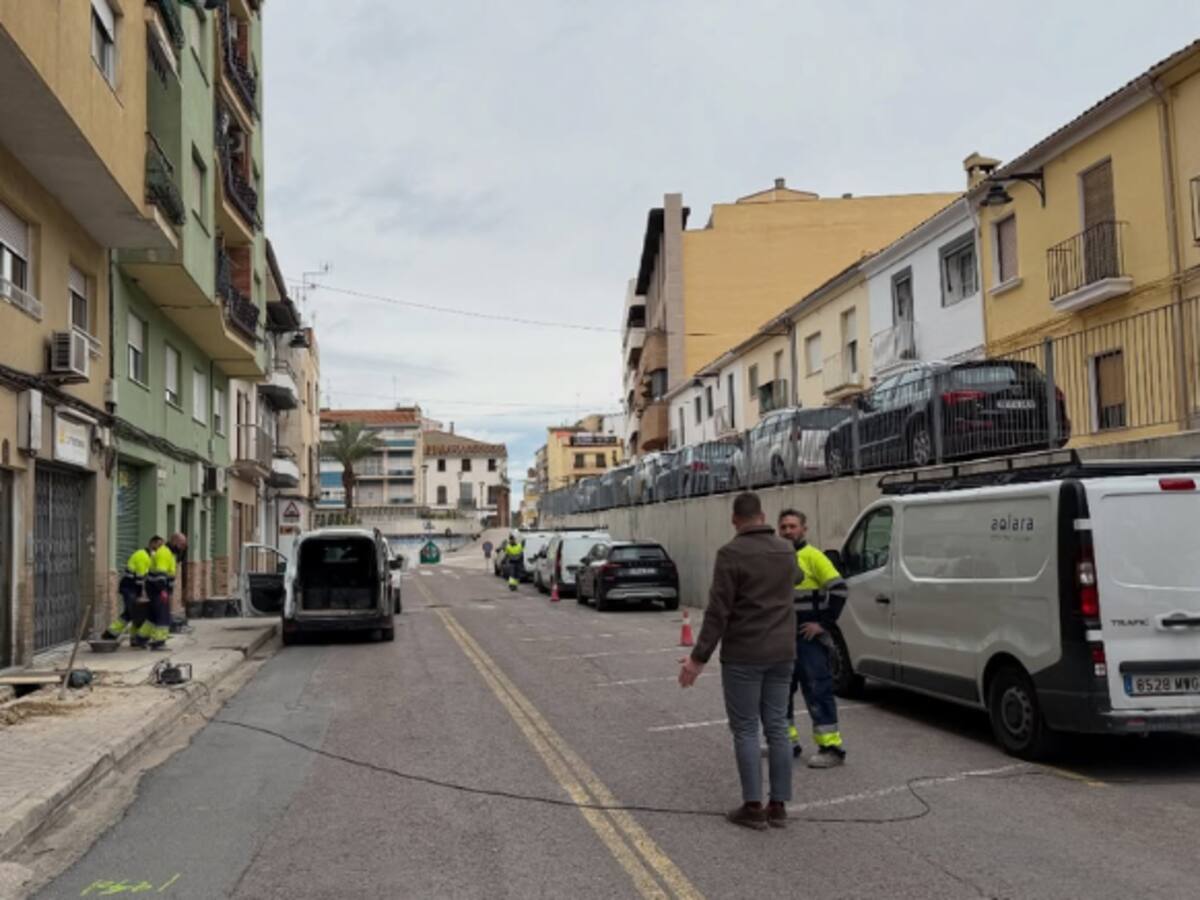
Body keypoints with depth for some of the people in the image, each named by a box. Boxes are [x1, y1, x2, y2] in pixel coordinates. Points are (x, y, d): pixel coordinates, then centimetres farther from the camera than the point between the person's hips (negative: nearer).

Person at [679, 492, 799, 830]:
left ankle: (753, 807, 4)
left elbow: (718, 611, -16)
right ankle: (779, 806, 13)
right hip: (781, 653, 6)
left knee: (746, 730, 2)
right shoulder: (785, 551, 7)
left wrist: (699, 657, -12)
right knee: (777, 727, 9)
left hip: (743, 656, -6)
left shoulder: (731, 553, -13)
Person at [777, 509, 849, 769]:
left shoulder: (813, 557, -9)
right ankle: (787, 740, 24)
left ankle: (831, 747, 0)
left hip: (809, 640, -7)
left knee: (817, 692, -5)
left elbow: (839, 589, -14)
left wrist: (823, 623, -14)